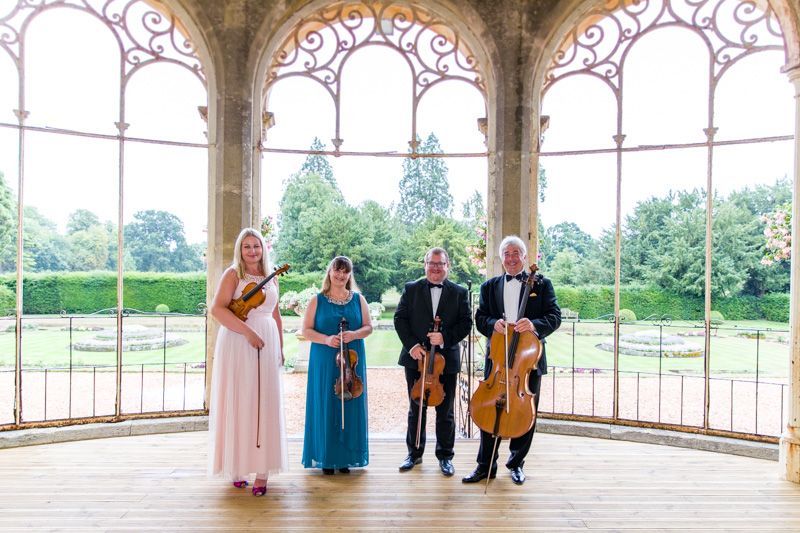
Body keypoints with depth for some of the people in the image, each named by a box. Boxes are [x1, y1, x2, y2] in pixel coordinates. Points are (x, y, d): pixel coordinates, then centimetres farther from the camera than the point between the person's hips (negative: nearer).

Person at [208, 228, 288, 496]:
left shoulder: (271, 278, 14)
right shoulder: (233, 274, -1)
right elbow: (217, 308, -13)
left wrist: (280, 348, 16)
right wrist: (247, 331, -20)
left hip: (267, 345, 4)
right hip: (237, 345, -4)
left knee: (265, 404, 1)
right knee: (239, 403, 2)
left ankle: (262, 470, 7)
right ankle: (237, 466, 17)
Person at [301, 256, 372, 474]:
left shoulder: (358, 299, 9)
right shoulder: (317, 300, 4)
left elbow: (368, 327, 7)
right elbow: (306, 330, 0)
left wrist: (354, 334, -13)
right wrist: (326, 339, -17)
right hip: (324, 362, -1)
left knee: (350, 405, 3)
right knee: (325, 405, 0)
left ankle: (346, 457, 15)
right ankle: (326, 458, 12)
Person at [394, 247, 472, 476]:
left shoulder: (459, 293, 3)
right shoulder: (411, 289, 3)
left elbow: (466, 323, -3)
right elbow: (400, 318, -1)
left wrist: (445, 337, -19)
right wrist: (411, 344, -13)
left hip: (446, 360, 0)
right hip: (416, 358, 1)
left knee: (445, 412, 10)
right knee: (415, 409, 14)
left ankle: (445, 456, 26)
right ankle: (414, 453, 29)